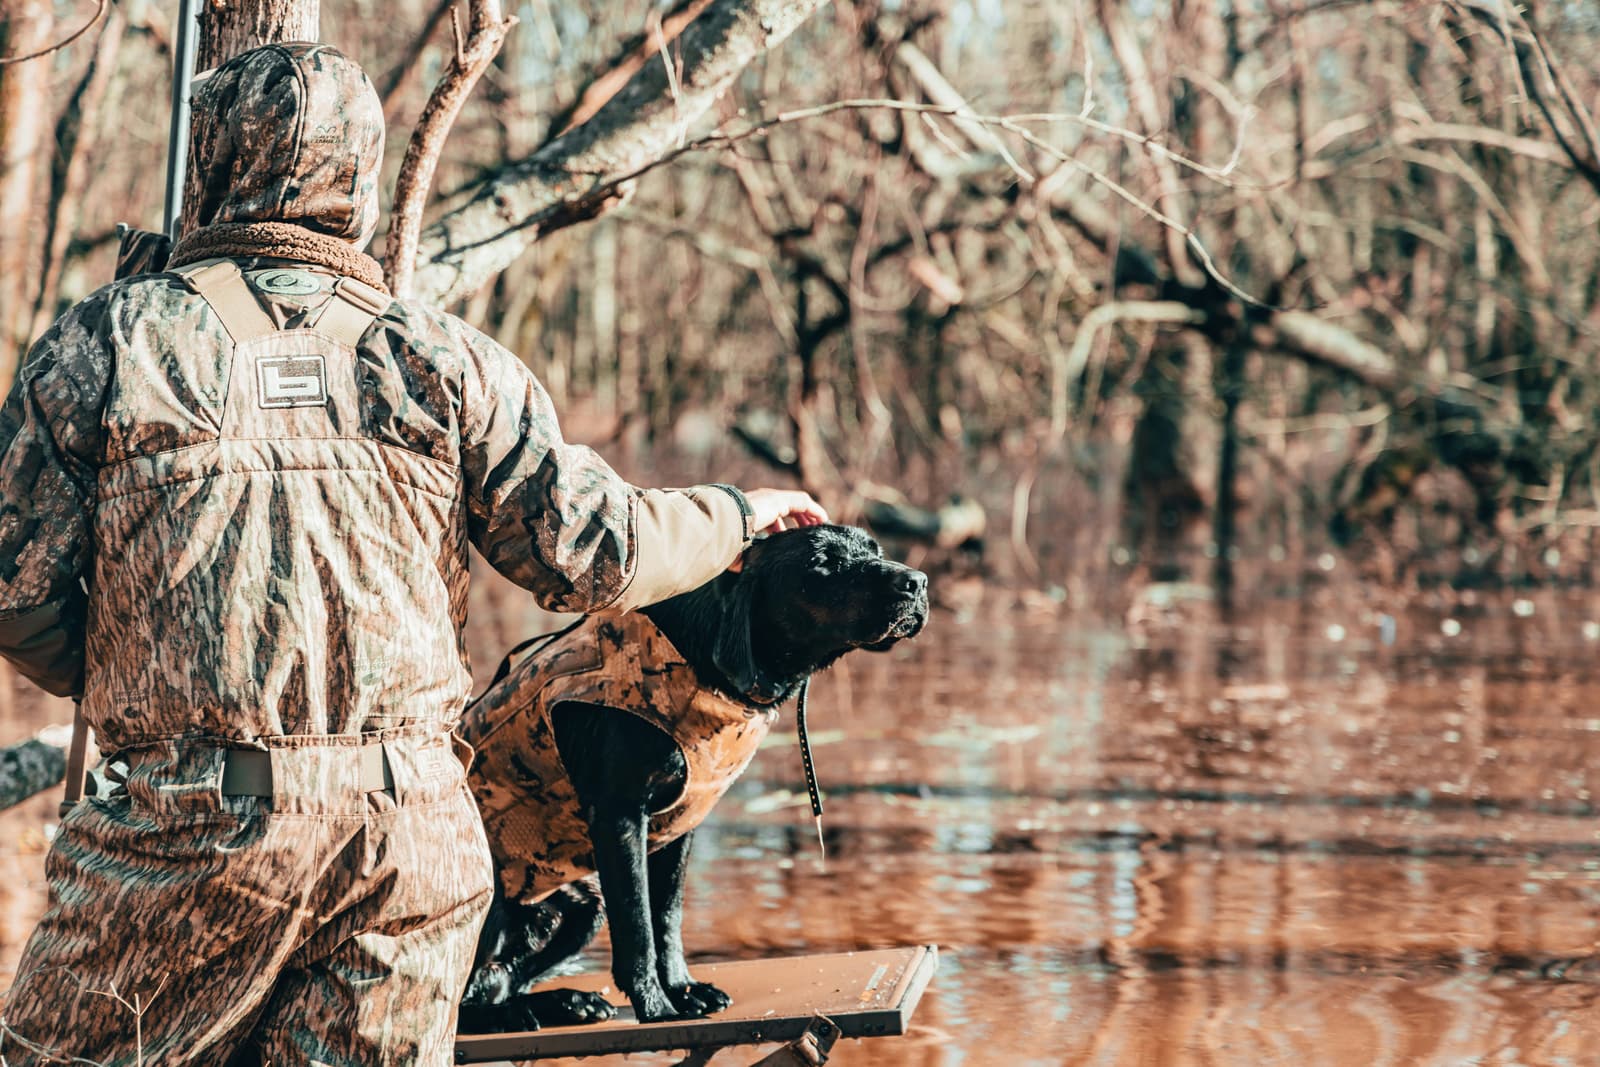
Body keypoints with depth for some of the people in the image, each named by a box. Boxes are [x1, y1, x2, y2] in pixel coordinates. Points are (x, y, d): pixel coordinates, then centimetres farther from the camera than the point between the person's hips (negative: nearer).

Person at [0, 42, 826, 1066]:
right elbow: (597, 552, 4)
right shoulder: (440, 356, 7)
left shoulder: (108, 341, 3)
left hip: (195, 826, -3)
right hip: (416, 834, 3)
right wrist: (738, 515, 24)